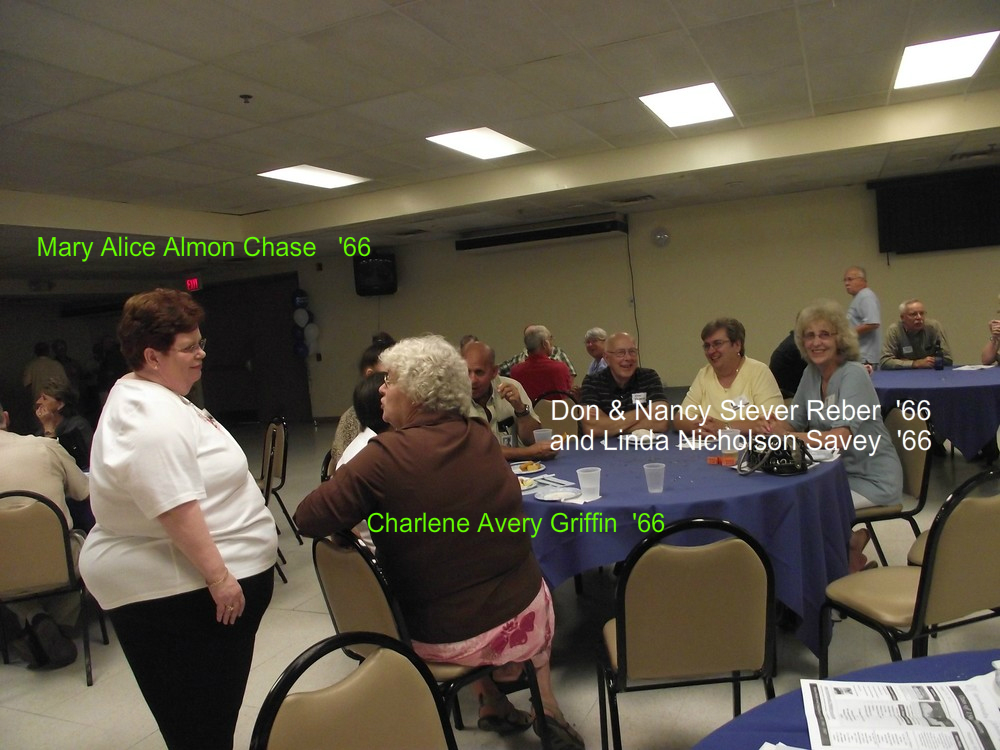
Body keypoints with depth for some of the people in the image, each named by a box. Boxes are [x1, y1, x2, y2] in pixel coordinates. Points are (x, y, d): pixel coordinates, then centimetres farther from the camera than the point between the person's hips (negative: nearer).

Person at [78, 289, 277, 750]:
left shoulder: (153, 399, 12)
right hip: (176, 591, -10)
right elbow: (176, 509, -28)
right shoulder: (149, 418, -22)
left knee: (210, 709, 20)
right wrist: (218, 576, -25)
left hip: (191, 581, 10)